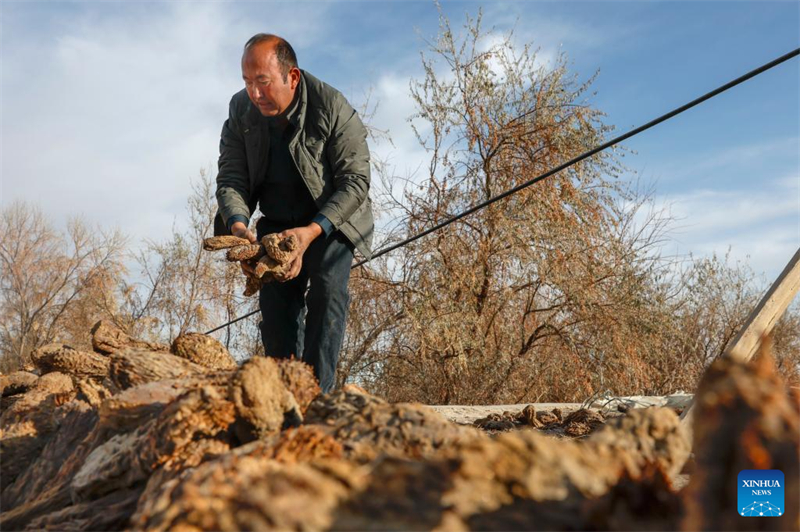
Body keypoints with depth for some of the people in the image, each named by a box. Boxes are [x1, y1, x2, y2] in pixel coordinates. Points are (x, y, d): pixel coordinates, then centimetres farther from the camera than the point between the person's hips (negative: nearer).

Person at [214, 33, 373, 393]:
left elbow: (355, 181, -23)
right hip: (276, 222, 4)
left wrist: (312, 230, -36)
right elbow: (230, 177, -9)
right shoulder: (241, 111, -9)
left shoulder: (332, 107, -22)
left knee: (327, 290, -22)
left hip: (330, 219, -4)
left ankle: (318, 391, -20)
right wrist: (238, 224, -30)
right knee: (275, 298, -6)